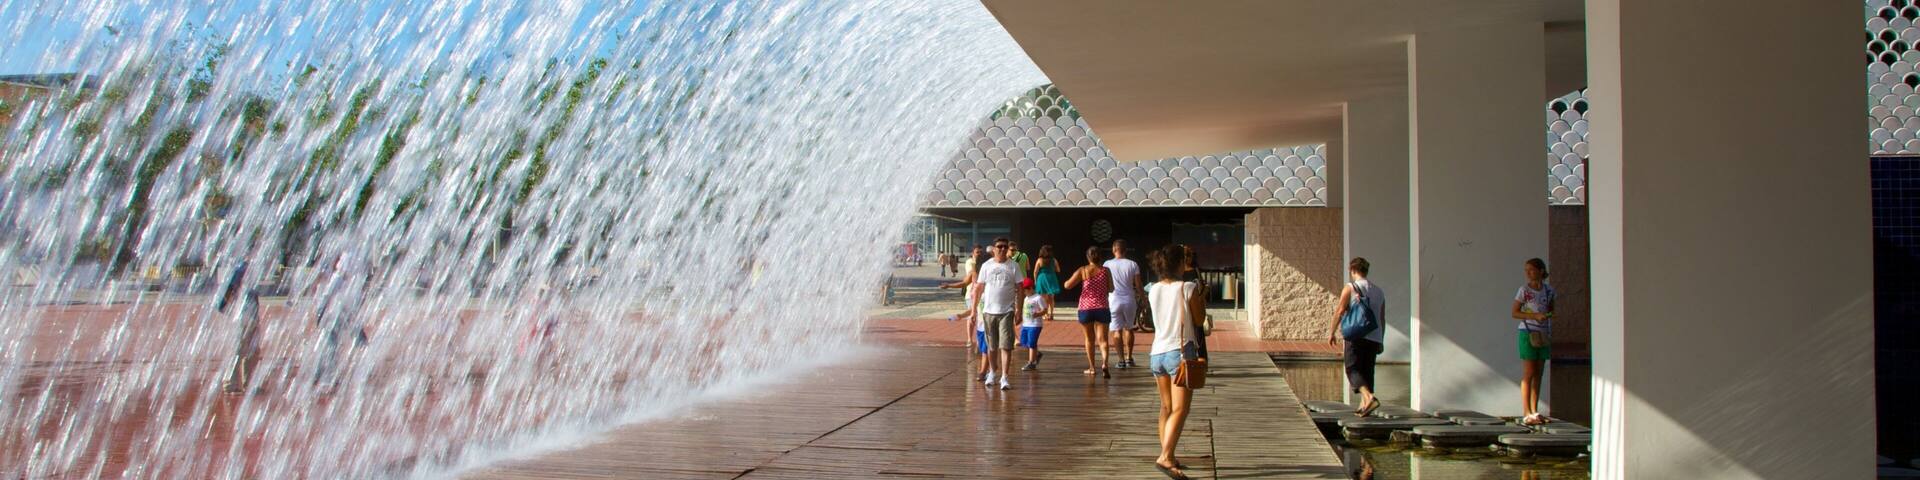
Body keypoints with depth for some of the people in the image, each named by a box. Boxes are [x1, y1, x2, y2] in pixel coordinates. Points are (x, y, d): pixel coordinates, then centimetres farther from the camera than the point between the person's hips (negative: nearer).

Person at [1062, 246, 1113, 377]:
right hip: (1102, 307, 0)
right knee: (1102, 339, -1)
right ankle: (1104, 363, -26)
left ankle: (1092, 367, 21)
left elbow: (1068, 285, -7)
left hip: (1085, 308, 0)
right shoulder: (1105, 270, -1)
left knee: (1089, 339, 16)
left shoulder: (1082, 270, -3)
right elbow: (1111, 289, 4)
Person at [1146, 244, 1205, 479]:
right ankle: (1165, 457, -20)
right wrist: (1202, 299, 14)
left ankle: (1167, 456, 23)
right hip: (1181, 352, -6)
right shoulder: (1188, 288, -9)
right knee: (1180, 409, -8)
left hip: (1157, 352, 6)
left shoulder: (1154, 291, 7)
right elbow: (1198, 320, -3)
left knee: (1166, 407, 17)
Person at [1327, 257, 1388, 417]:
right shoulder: (1379, 291, 15)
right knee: (1367, 370, 12)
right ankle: (1364, 405, 11)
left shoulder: (1350, 288, -2)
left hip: (1357, 336, -5)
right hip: (1374, 338, 6)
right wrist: (1381, 341, 23)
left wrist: (1333, 333, 2)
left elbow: (1339, 311, -7)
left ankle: (1369, 397, -28)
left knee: (1353, 369, -5)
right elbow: (1382, 319, 17)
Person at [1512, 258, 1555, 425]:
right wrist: (1535, 316, -19)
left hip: (1543, 334, 5)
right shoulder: (1524, 290, -6)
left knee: (1538, 374, 8)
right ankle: (1526, 413, -5)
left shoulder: (1548, 290, 7)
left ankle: (1534, 411, 13)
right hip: (1528, 333, -5)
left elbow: (1550, 312, 15)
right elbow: (1515, 313, -7)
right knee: (1528, 374, -6)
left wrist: (1550, 336, 6)